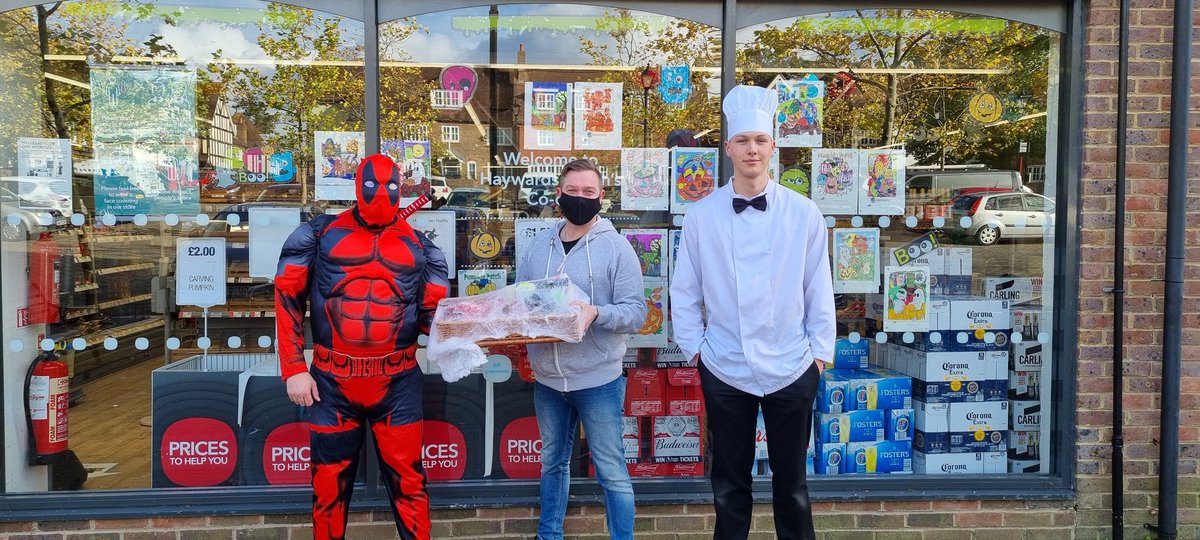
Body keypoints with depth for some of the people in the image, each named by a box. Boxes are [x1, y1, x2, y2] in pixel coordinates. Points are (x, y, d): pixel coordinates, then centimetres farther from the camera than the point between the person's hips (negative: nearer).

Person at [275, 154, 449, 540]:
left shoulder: (419, 246, 5)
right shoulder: (320, 234, 2)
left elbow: (433, 314, 5)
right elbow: (288, 297, 3)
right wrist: (294, 368, -2)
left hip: (397, 382, 0)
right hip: (332, 381, 0)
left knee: (407, 480, 5)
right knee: (329, 484, 12)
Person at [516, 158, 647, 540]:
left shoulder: (616, 246, -8)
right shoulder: (540, 245, 5)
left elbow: (636, 312, -12)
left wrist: (596, 313, -29)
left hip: (598, 380, -5)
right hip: (547, 379, 5)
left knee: (611, 471, 4)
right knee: (552, 462, 20)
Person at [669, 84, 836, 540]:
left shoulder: (803, 213, -3)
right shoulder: (701, 215, -2)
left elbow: (819, 289, 2)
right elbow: (684, 292, 4)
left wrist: (820, 350, 2)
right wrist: (693, 347, 3)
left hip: (791, 368, 0)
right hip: (724, 369, 1)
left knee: (791, 480, 13)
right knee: (729, 481, 14)